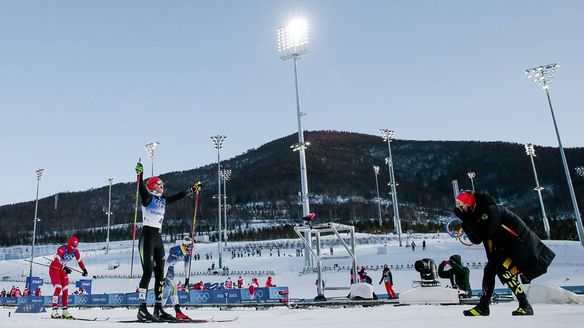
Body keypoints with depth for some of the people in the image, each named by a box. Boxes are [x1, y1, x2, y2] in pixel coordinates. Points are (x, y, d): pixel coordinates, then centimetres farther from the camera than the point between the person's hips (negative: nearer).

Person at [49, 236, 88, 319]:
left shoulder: (75, 252, -7)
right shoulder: (62, 249, -27)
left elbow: (79, 261, 9)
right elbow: (56, 260, -39)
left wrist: (84, 269, 4)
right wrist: (65, 268, -49)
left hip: (62, 270, 6)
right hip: (54, 269, -6)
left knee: (65, 290, 2)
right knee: (58, 288, -20)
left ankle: (65, 311, 9)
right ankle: (54, 311, -18)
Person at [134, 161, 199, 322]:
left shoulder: (163, 200, 16)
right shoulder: (148, 197, -3)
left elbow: (178, 195, 28)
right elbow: (142, 188, -23)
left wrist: (192, 189, 36)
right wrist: (140, 175, -40)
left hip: (158, 238, 7)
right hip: (147, 236, -7)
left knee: (160, 274, 6)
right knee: (148, 271, -15)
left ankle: (158, 309, 13)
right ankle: (142, 309, -13)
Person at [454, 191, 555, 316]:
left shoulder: (490, 209, -23)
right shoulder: (478, 213, 4)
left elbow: (484, 234, -31)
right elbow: (476, 240, 3)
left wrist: (465, 218, -28)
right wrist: (464, 223, -8)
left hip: (521, 242, -10)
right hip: (505, 246, 10)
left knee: (502, 269, -22)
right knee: (489, 269, 5)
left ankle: (525, 306, -11)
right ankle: (483, 307, 13)